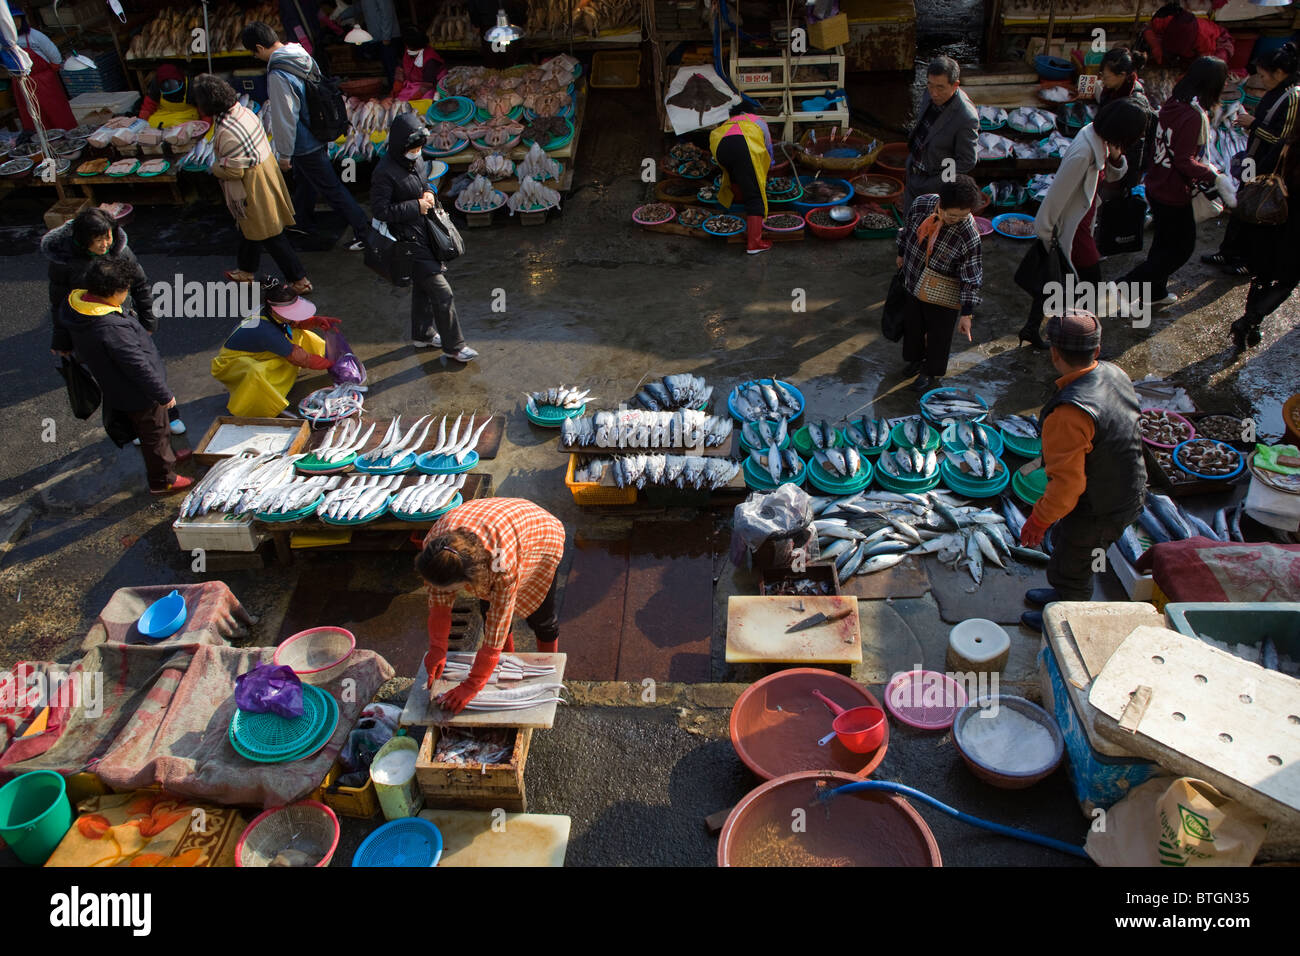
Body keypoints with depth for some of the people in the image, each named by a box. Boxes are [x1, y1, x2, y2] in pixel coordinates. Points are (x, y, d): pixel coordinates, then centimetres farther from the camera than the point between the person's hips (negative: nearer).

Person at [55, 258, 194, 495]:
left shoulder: (74, 303, -11)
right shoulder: (112, 329, -40)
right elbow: (138, 367, -29)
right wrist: (164, 395, -16)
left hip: (115, 387, 9)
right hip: (138, 395, -9)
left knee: (158, 426, 30)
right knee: (153, 433, 14)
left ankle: (167, 456, 54)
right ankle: (162, 480, 34)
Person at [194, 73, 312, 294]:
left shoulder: (227, 132, -29)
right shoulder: (243, 112, -2)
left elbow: (233, 170, -25)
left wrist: (215, 168, -6)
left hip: (252, 187, -10)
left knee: (270, 236, 2)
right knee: (248, 228, 25)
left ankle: (299, 280, 11)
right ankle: (247, 270, 43)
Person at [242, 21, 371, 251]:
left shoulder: (278, 75, -28)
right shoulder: (303, 55, -2)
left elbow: (284, 118, -24)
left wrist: (284, 153, -11)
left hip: (305, 145, -9)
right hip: (318, 135, 9)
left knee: (331, 189, 0)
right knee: (303, 181, 28)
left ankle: (364, 232, 4)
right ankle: (303, 218, 48)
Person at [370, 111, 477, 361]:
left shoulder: (418, 161, 4)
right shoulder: (385, 172, -20)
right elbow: (380, 210, -21)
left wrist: (430, 195, -1)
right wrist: (416, 206, -21)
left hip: (425, 234, 9)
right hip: (408, 240, -9)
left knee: (423, 285, 22)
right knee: (442, 291, -7)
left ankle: (423, 334, 40)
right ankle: (453, 346, 4)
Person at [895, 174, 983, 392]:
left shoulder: (969, 235, -30)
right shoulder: (922, 204, -19)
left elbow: (971, 278, -21)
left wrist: (967, 313, -19)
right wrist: (901, 254, 21)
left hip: (942, 294, -4)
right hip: (914, 282, 5)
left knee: (938, 333, 13)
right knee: (912, 324, 24)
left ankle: (932, 372, 39)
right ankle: (916, 358, 52)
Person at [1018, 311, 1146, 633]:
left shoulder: (1069, 414, -37)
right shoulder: (1115, 375, -8)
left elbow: (1066, 483, -32)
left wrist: (1038, 520, -18)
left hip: (1096, 512, -8)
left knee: (1071, 569, 18)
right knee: (1063, 543, 32)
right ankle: (1065, 594, 58)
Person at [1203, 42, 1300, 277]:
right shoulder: (1276, 92, 7)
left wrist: (1254, 123, -18)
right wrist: (1250, 123, 3)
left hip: (1270, 170, -9)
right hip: (1255, 163, 9)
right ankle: (1229, 253, 30)